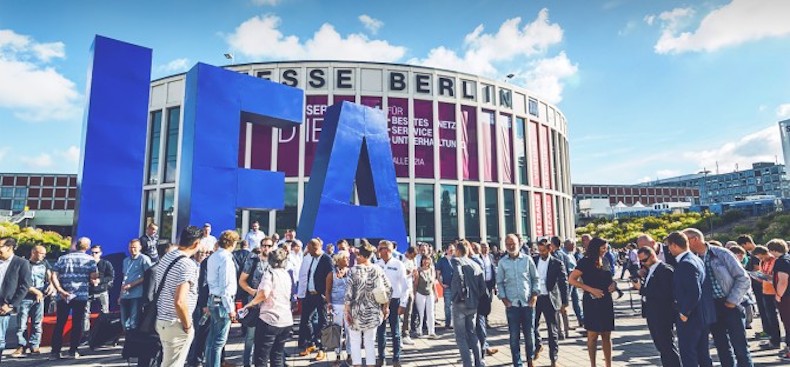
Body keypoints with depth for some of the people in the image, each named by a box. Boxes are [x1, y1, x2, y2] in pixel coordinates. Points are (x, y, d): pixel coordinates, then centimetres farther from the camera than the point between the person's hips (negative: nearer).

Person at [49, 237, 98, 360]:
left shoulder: (63, 258, 10)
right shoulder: (90, 259, 0)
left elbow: (53, 276, -1)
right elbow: (94, 276, -9)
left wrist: (61, 290, -7)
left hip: (63, 296, 3)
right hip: (81, 296, -3)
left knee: (59, 323, 10)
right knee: (77, 324, 5)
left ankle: (55, 352, 9)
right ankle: (72, 351, 7)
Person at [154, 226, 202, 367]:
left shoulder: (166, 257, 6)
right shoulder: (188, 265, -22)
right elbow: (179, 302, -29)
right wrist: (187, 325, -15)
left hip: (162, 319, 9)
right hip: (176, 325, -9)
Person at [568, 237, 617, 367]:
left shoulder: (604, 262, 10)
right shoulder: (585, 262, -9)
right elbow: (572, 279, -14)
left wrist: (613, 284, 2)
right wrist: (591, 289, -18)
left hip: (606, 301, 6)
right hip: (592, 302, -6)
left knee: (606, 335, 9)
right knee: (593, 335, 2)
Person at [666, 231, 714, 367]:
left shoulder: (685, 264, -22)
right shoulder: (696, 259, 10)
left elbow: (694, 292, -26)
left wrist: (684, 312, -17)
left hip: (690, 317, -10)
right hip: (703, 314, 10)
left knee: (687, 352, 0)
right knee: (702, 352, 19)